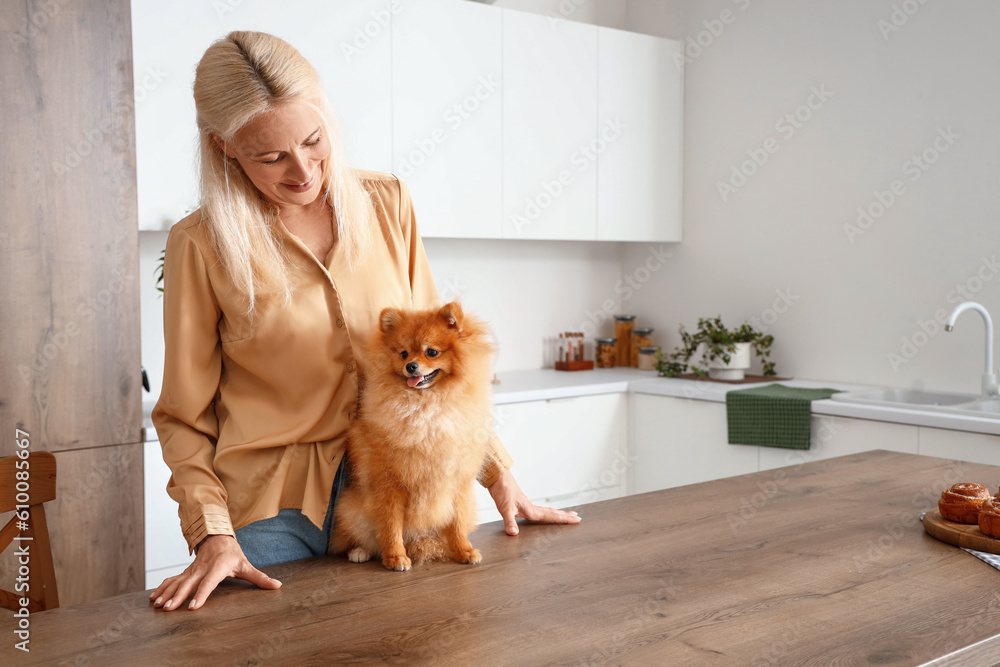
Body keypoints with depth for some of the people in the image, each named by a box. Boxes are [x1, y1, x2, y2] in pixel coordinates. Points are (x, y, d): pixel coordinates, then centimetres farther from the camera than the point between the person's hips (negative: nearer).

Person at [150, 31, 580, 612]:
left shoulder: (388, 205, 0)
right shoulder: (202, 244, -7)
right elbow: (185, 417, -3)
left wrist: (499, 475, 2)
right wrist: (212, 533, -16)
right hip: (272, 513, -2)